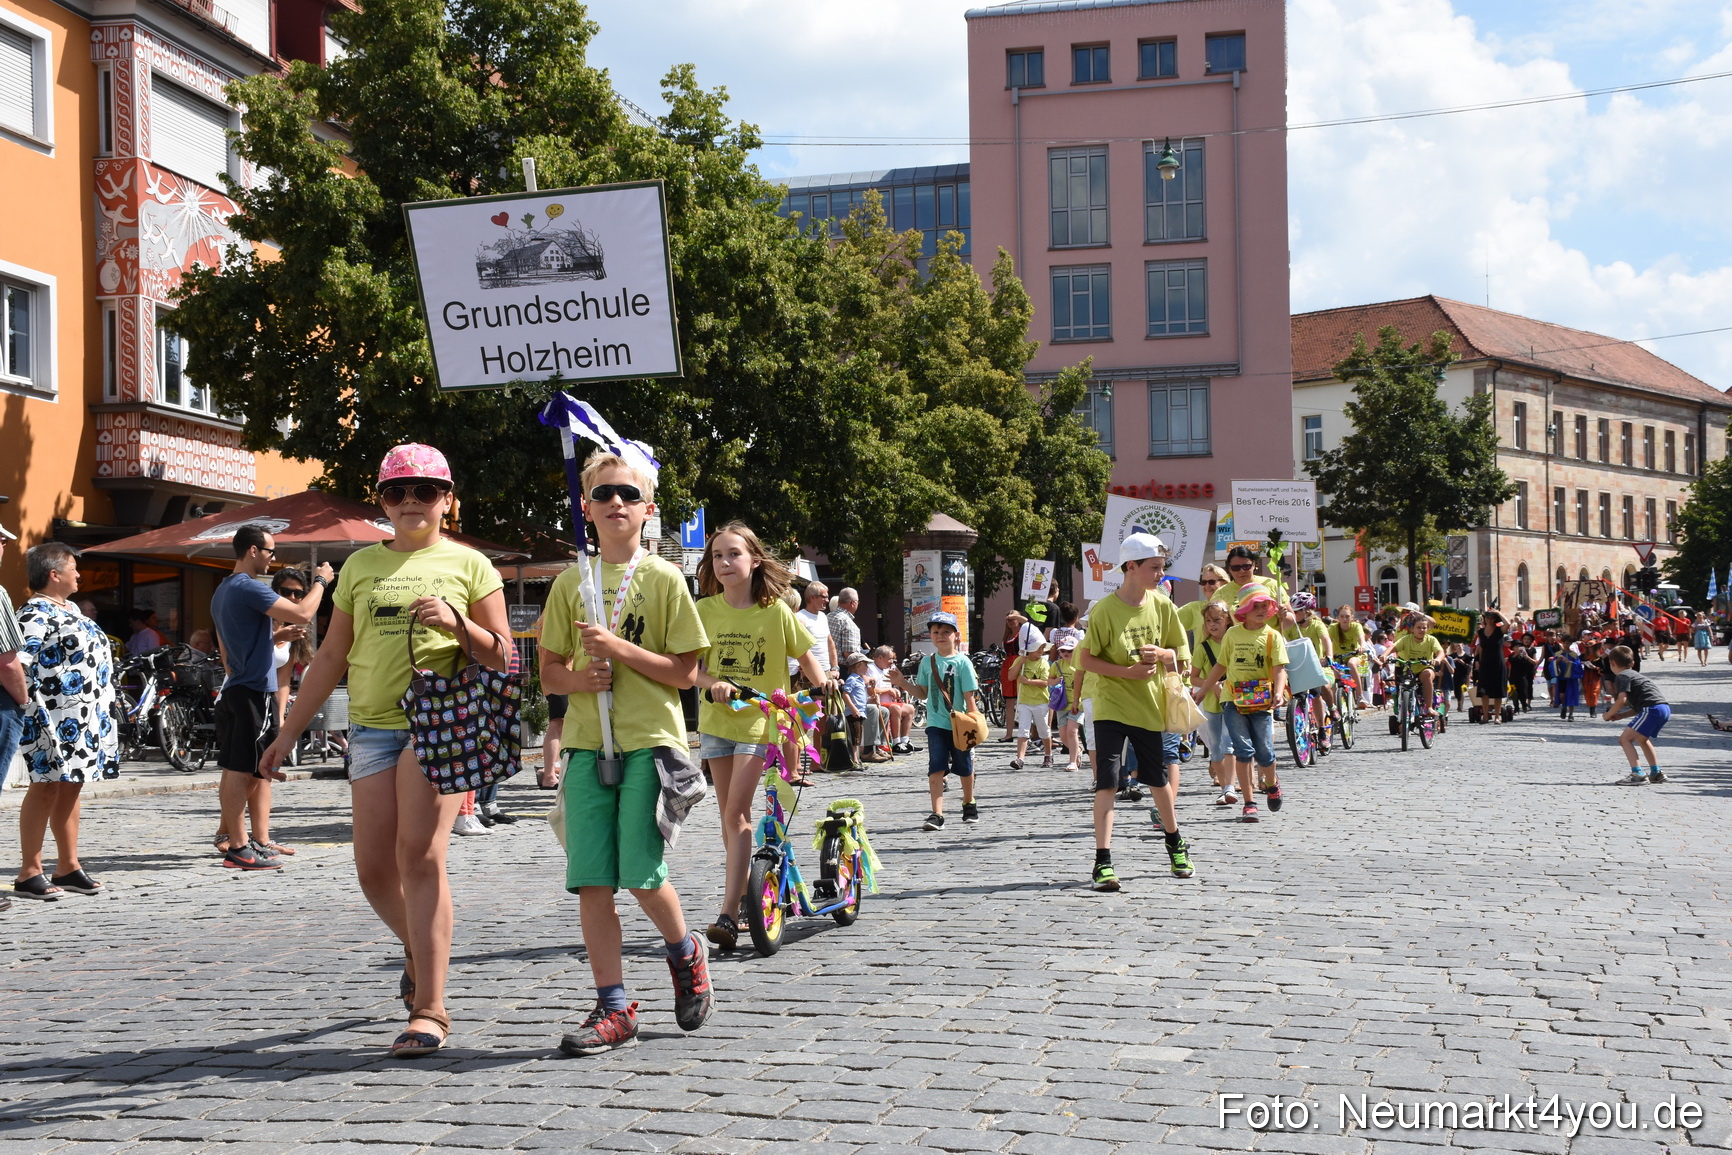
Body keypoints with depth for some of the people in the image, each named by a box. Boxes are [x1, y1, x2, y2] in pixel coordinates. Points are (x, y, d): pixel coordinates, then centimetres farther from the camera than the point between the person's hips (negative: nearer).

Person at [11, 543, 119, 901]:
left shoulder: (71, 609, 18)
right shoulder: (35, 613, -11)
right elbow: (21, 664, -19)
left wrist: (105, 710, 23)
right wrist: (37, 716, -23)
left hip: (85, 717, 9)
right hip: (54, 717, -9)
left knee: (70, 788, 11)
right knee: (46, 788, -7)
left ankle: (69, 867, 17)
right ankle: (29, 874, -4)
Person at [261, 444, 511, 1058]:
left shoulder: (469, 564, 6)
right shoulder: (361, 565, 15)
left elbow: (502, 657, 5)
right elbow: (332, 656, 19)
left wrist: (455, 622, -14)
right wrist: (288, 733, 16)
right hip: (372, 726, 4)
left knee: (420, 856, -15)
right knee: (374, 869, 2)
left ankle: (429, 1009, -12)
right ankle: (419, 952, 32)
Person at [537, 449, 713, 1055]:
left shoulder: (664, 579, 0)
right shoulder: (571, 583, 10)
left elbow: (685, 673, -4)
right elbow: (549, 673, 12)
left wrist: (617, 646, -14)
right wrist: (579, 677, -10)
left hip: (650, 740, -3)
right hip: (587, 743, 3)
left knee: (642, 875, -7)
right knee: (591, 880, -1)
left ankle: (685, 954, 24)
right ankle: (613, 1008, 8)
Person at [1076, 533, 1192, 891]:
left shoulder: (1163, 606, 1)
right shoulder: (1105, 610, -13)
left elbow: (1182, 654, 9)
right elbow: (1084, 658, -9)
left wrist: (1162, 653, -13)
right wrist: (1126, 672, -20)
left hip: (1149, 706, 4)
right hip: (1111, 705, -4)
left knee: (1158, 778, 16)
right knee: (1107, 781, -12)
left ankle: (1175, 842, 39)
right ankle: (1103, 862, -12)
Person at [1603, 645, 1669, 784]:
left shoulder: (1622, 676, 2)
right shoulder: (1636, 675, 30)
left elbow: (1622, 700, -13)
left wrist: (1609, 714, 1)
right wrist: (1619, 716, 23)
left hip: (1652, 709, -9)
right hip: (1665, 709, 9)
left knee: (1625, 738, -5)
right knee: (1642, 739, 30)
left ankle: (1638, 774, -16)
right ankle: (1656, 773, 31)